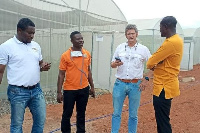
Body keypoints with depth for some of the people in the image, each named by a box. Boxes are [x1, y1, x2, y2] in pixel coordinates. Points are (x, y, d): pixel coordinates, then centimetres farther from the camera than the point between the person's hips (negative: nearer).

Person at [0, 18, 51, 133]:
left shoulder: (36, 45, 8)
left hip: (36, 90, 6)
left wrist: (44, 67, -4)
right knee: (17, 124, 8)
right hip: (18, 92, -5)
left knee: (41, 120, 14)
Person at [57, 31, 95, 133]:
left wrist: (92, 87, 13)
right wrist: (59, 92, -9)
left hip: (84, 89, 4)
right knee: (67, 114, 8)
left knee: (81, 113, 15)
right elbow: (61, 74, -6)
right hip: (69, 90, -3)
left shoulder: (87, 54, 3)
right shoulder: (65, 55, -9)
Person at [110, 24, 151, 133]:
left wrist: (146, 80, -3)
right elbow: (112, 64, 9)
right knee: (116, 113, 9)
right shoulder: (120, 47, 5)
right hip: (120, 83, 2)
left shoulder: (143, 49, -1)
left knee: (133, 115, 9)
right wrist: (115, 64, -14)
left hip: (135, 85, -1)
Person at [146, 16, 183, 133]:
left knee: (163, 121, -2)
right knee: (161, 119, 19)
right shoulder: (176, 40, 11)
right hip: (166, 85, 10)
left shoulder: (171, 42, -21)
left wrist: (152, 65, 4)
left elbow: (150, 62, -17)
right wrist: (156, 64, -3)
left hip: (164, 88, -10)